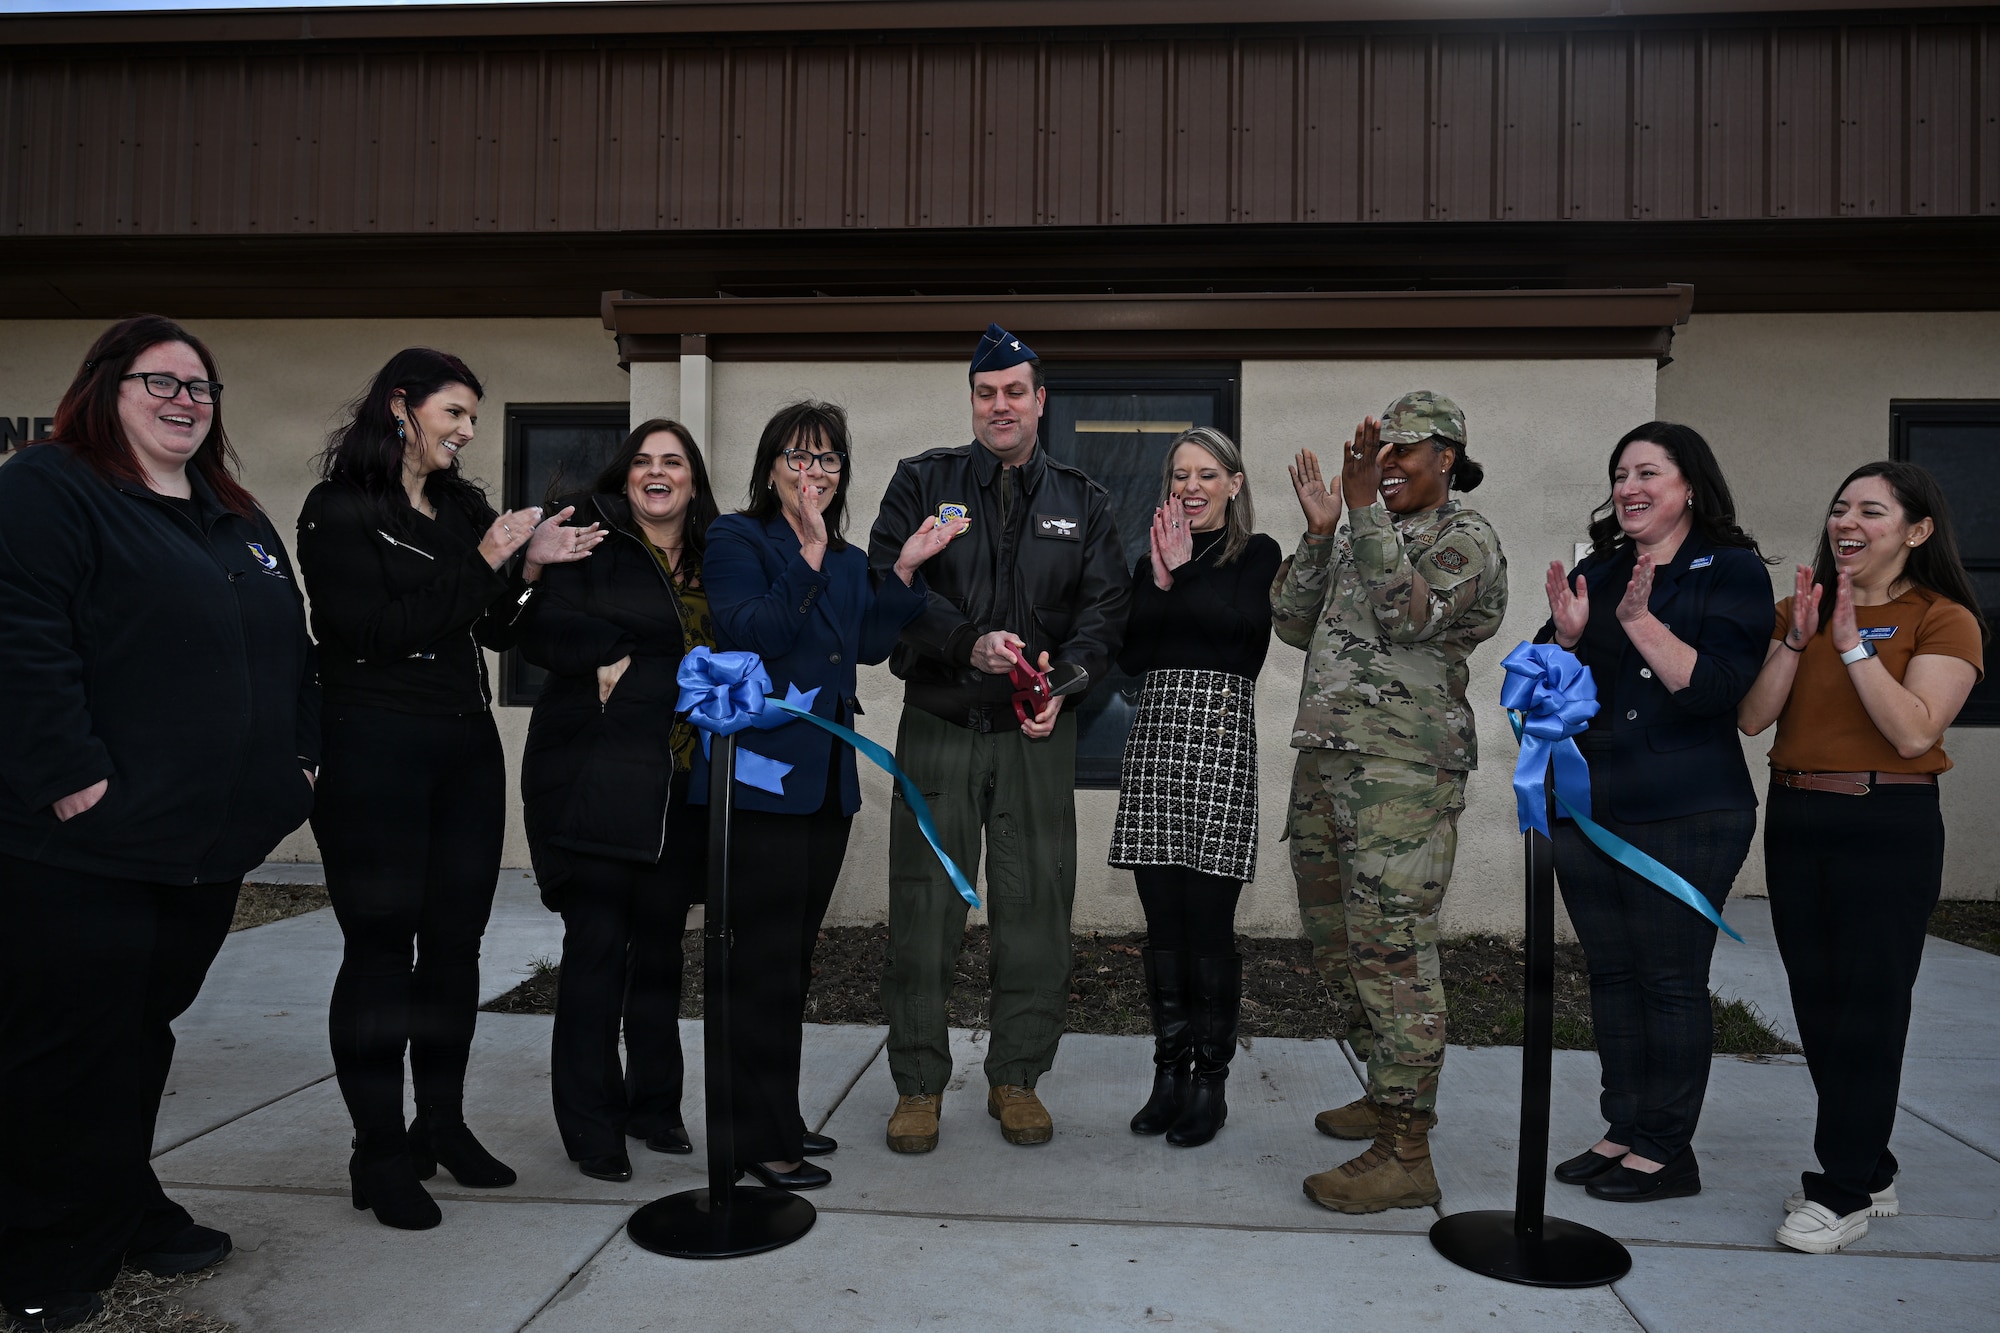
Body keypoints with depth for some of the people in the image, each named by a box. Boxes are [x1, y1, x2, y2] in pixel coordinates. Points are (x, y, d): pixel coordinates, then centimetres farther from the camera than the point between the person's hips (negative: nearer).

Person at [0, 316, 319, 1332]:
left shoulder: (238, 520, 18)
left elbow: (290, 649, 21)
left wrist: (295, 759, 13)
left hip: (207, 847, 7)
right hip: (84, 845, -7)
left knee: (145, 1032, 18)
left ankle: (125, 1212, 32)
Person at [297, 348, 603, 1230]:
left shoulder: (467, 509, 13)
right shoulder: (340, 510, -4)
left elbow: (499, 633, 14)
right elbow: (373, 629, -15)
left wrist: (532, 568, -4)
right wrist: (484, 564, -15)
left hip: (466, 750, 6)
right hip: (375, 753, -6)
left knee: (456, 942, 10)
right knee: (379, 949, 0)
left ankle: (443, 1125, 23)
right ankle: (380, 1151, 10)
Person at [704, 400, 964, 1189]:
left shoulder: (847, 561, 18)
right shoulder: (736, 540, -3)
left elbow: (871, 644, 8)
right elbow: (750, 632, -18)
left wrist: (906, 569, 1)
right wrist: (810, 554, -22)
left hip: (828, 780, 7)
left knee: (794, 957, 14)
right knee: (767, 961, -4)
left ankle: (777, 1120, 26)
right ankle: (761, 1140, 7)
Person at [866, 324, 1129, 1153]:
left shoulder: (1082, 501, 11)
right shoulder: (923, 482, 6)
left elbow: (1106, 608, 4)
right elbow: (886, 584, -6)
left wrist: (1065, 677, -14)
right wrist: (969, 642, -20)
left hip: (1037, 734, 1)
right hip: (938, 727, -1)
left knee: (1036, 907, 4)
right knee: (924, 908, 2)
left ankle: (1017, 1077, 21)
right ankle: (918, 1084, 17)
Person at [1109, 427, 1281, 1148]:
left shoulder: (1257, 554, 6)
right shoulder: (1153, 557, 18)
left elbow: (1245, 625, -12)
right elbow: (1130, 656, 8)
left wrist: (1180, 576, -7)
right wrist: (1161, 578, -2)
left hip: (1221, 733, -4)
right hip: (1154, 734, 4)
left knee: (1209, 921, -4)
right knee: (1162, 920, 6)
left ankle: (1210, 1081, 10)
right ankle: (1169, 1071, 18)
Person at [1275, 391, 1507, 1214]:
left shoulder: (1464, 538, -2)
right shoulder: (1361, 535, 18)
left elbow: (1408, 616, -20)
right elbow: (1293, 624, 11)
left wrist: (1366, 510, -20)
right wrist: (1319, 532, 1)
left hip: (1402, 768, -8)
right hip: (1326, 758, 8)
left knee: (1391, 948, -9)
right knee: (1335, 941, 15)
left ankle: (1405, 1153, -3)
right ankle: (1391, 1094, 31)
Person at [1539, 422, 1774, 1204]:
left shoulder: (1731, 571, -3)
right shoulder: (1595, 572, 12)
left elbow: (1718, 687, -15)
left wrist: (1641, 620, -20)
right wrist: (1568, 634, -10)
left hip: (1684, 816, -5)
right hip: (1586, 808, 6)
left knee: (1670, 980, 1)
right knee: (1611, 975, 12)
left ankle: (1667, 1150, 13)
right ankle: (1624, 1130, 24)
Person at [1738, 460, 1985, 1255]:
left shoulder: (1942, 620, -3)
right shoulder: (1799, 611, 11)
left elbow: (1913, 733, -17)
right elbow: (1751, 719, 0)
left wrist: (1853, 643, -18)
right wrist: (1797, 638, -10)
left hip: (1888, 826, -5)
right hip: (1795, 821, 6)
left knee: (1868, 1006, -2)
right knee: (1816, 1003, 10)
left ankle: (1843, 1192, 8)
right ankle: (1872, 1172, 25)